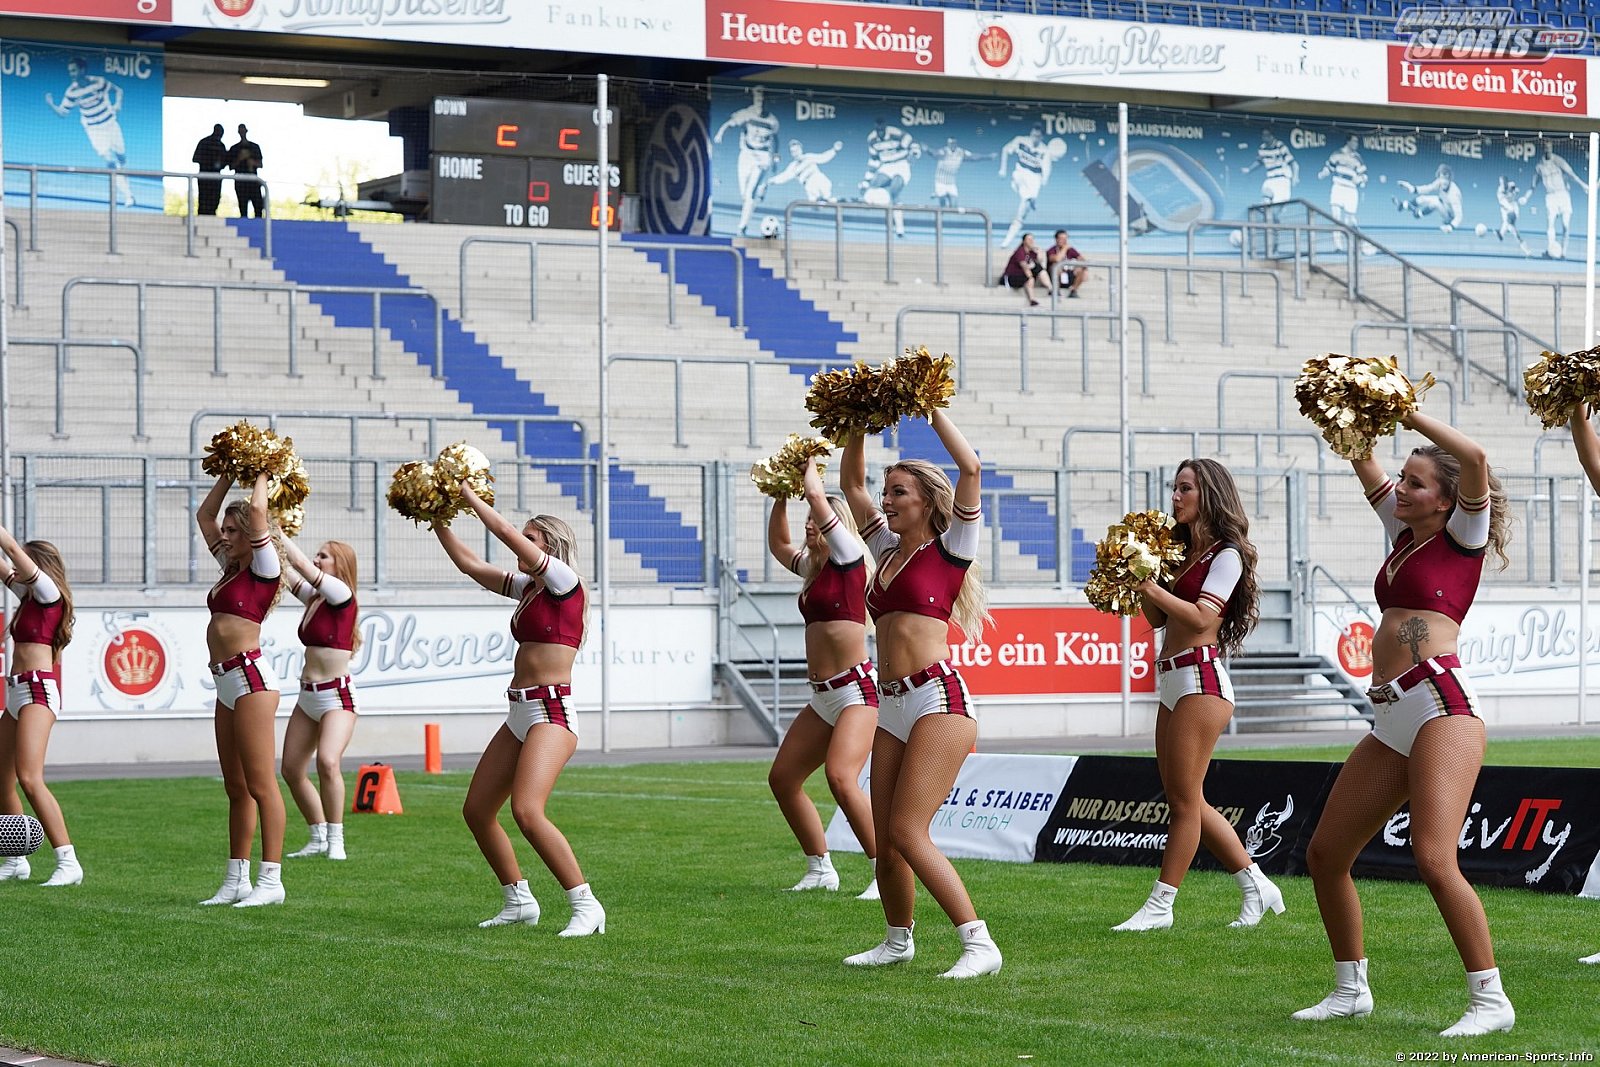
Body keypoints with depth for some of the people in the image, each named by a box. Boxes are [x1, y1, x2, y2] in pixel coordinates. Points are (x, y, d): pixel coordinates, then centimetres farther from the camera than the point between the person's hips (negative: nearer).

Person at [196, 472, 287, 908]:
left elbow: (257, 510, -16)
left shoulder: (264, 569, -4)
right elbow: (204, 514, 27)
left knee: (260, 785, -10)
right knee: (236, 787, 10)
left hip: (251, 678, -9)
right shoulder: (232, 569, 18)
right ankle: (236, 879, 13)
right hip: (227, 683, 9)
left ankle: (271, 880, -11)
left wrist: (261, 474, 1)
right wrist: (229, 472, 23)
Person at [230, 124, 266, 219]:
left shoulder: (255, 147, 15)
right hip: (240, 181, -1)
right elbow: (231, 166, 8)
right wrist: (239, 159, -9)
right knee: (243, 209, -6)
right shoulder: (234, 149, 13)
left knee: (259, 207, -11)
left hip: (253, 180, 1)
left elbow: (260, 164, 14)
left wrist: (253, 163, -8)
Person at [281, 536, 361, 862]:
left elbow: (299, 562, -14)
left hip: (337, 695, -9)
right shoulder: (314, 598, 12)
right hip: (308, 696, 9)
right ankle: (319, 838, 18)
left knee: (327, 762, -26)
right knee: (291, 770, 5)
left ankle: (335, 841, -17)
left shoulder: (341, 595, -9)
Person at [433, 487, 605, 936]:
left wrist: (470, 498, -7)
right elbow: (470, 564, 20)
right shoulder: (528, 587, 16)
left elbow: (509, 535, -15)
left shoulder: (565, 582, -8)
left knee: (527, 811, -25)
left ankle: (586, 906, -20)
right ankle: (519, 901, 21)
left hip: (552, 712, -10)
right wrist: (438, 521, 16)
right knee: (477, 810, 10)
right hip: (519, 713, 10)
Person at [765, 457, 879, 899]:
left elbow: (816, 495, -15)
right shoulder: (813, 567, 16)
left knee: (841, 777, -25)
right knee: (783, 778, 10)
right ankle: (820, 870, 18)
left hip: (856, 689, -10)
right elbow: (777, 544, 34)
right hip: (823, 696, 10)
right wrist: (780, 496, 25)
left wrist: (810, 467, 3)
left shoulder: (848, 558, -6)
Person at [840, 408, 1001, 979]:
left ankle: (979, 943, -15)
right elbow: (852, 483, 26)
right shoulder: (889, 549, 18)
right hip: (892, 706, 8)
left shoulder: (949, 548, 0)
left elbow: (971, 468, -12)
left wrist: (933, 409, -5)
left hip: (939, 700, -8)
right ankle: (898, 941, 27)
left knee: (908, 832, -17)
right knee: (885, 841, 8)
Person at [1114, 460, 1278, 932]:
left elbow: (1203, 617, -17)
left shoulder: (1227, 555, -5)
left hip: (1200, 679, -10)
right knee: (1184, 801, 10)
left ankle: (1159, 906, -6)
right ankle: (1256, 885, 18)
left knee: (1185, 799, -7)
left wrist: (1154, 587, -20)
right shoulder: (1183, 553, 19)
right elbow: (1158, 619, 19)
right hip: (1172, 682, 10)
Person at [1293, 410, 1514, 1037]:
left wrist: (1410, 415, -8)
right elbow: (1366, 466, 28)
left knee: (1434, 860, -21)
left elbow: (1476, 459, -15)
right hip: (1390, 720, 9)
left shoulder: (1463, 535, 2)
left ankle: (1490, 1000, -13)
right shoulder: (1407, 534, 21)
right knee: (1325, 854, 11)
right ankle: (1351, 989, 24)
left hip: (1440, 706, -9)